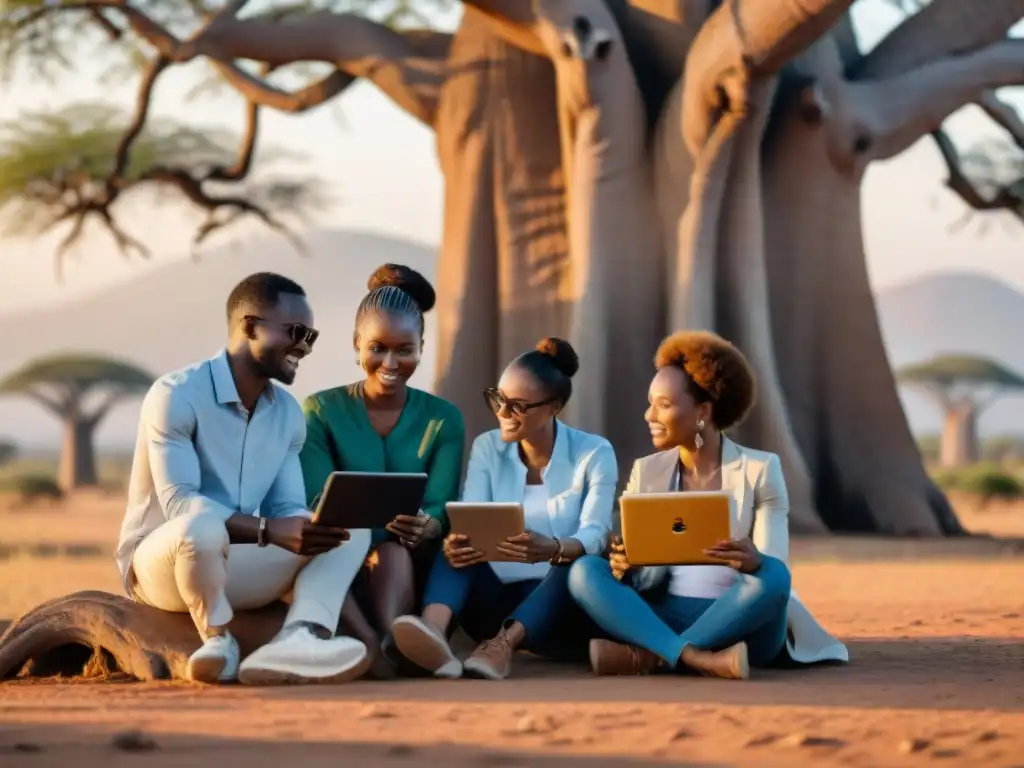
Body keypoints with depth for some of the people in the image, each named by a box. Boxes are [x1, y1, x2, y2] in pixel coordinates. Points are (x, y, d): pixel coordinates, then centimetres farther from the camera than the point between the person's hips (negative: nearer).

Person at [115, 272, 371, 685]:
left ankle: (300, 638, -36)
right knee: (202, 526, -41)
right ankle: (219, 641, -15)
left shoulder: (289, 413, 8)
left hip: (235, 564, 7)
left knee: (351, 527, -11)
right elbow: (180, 503, -24)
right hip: (160, 563, -7)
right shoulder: (176, 395, -15)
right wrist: (268, 531, -35)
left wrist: (311, 530, -21)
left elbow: (287, 510, 4)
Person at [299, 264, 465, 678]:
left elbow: (441, 507, -5)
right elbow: (317, 504, -7)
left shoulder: (443, 419, 8)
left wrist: (427, 526, -31)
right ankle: (373, 642, -55)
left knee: (393, 549, -35)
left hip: (411, 568, 1)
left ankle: (390, 639, -56)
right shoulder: (321, 411, 5)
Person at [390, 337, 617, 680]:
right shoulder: (487, 448, 8)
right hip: (497, 601, 2)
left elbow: (594, 535, -17)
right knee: (456, 550, -25)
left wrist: (553, 549, -41)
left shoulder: (594, 453, -1)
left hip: (561, 605, -2)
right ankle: (434, 633, -57)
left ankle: (502, 644, -56)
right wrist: (457, 543, -33)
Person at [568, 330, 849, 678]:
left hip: (738, 626, -3)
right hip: (664, 620, 3)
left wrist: (754, 562, -31)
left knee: (770, 575, -34)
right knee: (585, 571, -22)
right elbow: (646, 575, 5)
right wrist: (625, 568, -19)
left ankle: (648, 656, -30)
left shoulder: (760, 470, 1)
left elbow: (775, 570, -7)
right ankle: (699, 659, -38)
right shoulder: (646, 472, 10)